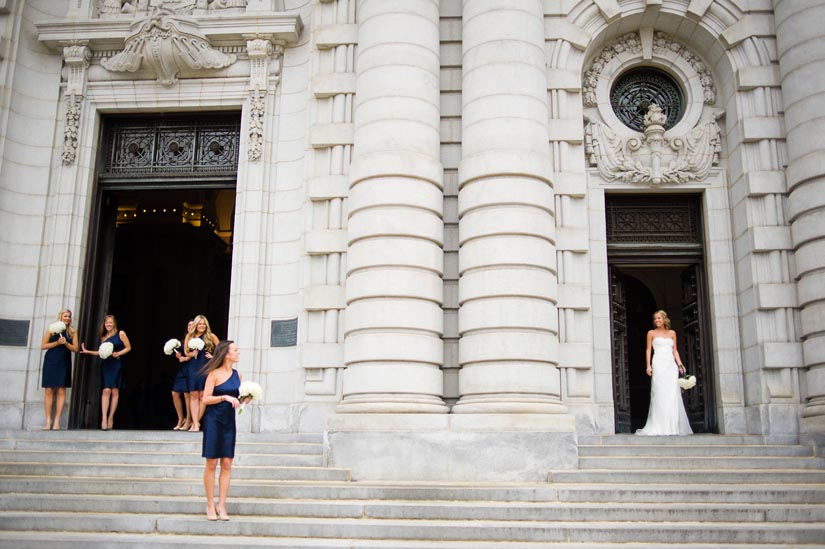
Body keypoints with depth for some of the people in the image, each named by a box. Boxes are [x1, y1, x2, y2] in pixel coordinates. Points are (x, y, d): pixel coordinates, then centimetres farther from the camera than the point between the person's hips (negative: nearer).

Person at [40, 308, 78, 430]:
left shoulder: (72, 332, 8)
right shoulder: (51, 329, 5)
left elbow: (75, 349, 4)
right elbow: (43, 346, 0)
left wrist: (66, 343, -12)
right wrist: (57, 343, -12)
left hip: (64, 363, 1)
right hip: (50, 362, -1)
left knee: (61, 391, -4)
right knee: (49, 390, -4)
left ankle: (57, 420, -3)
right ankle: (48, 420, -1)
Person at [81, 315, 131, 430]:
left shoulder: (120, 334, 2)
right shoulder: (103, 337, 12)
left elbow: (128, 347, 1)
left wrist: (118, 354, -12)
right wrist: (88, 351, 12)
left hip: (116, 364, -2)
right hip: (106, 365, 2)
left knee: (115, 391, 1)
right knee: (106, 390, -8)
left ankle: (111, 417, 7)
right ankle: (104, 418, -13)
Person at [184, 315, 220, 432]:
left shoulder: (211, 336, 3)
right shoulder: (189, 336, 10)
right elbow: (186, 352, 14)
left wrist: (213, 356, 0)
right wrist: (192, 354, -6)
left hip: (205, 367, -3)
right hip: (193, 367, 3)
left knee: (203, 395, -4)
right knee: (193, 395, -2)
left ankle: (196, 422, 5)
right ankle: (195, 424, -2)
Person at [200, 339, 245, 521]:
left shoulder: (237, 374, 8)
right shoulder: (214, 374, -8)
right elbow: (206, 399, -11)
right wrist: (224, 397, -22)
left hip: (229, 421, 5)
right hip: (213, 419, -5)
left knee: (227, 464, 3)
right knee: (211, 464, 0)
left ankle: (221, 505, 9)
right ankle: (210, 505, 9)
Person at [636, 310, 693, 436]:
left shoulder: (672, 333, 16)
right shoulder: (651, 333, 9)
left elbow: (675, 350, 15)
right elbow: (648, 350, 5)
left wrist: (680, 364, 4)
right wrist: (648, 365, -6)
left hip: (671, 365, 3)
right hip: (658, 365, -3)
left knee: (673, 395, -4)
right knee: (660, 394, -8)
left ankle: (674, 426, 1)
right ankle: (660, 427, -8)